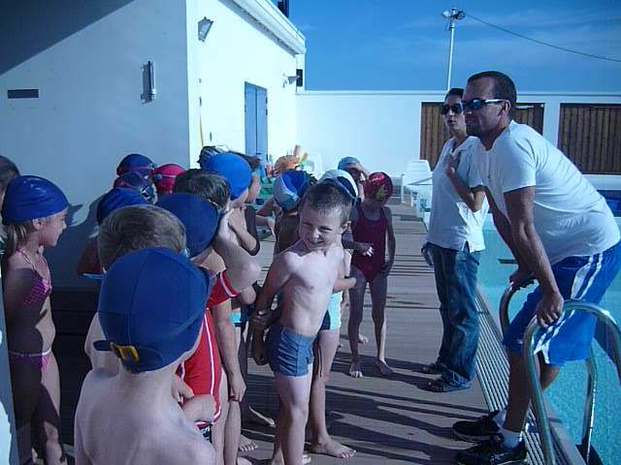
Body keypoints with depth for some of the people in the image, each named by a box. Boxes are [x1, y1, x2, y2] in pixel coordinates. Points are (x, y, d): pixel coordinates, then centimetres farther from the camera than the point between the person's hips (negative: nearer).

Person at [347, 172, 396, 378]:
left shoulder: (386, 212, 5)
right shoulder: (355, 212, -9)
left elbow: (391, 238, 16)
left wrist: (391, 260, 5)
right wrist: (357, 245, -27)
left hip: (379, 268, 4)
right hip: (358, 267, -4)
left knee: (379, 313, 7)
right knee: (356, 313, 0)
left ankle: (381, 358, 19)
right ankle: (355, 359, 12)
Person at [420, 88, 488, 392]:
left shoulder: (476, 150, -16)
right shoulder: (449, 147, 10)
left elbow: (475, 202, -22)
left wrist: (451, 172, -15)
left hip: (461, 244, -9)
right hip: (441, 240, 9)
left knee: (461, 311, 4)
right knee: (447, 306, 21)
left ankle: (460, 373, 17)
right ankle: (447, 359, 37)